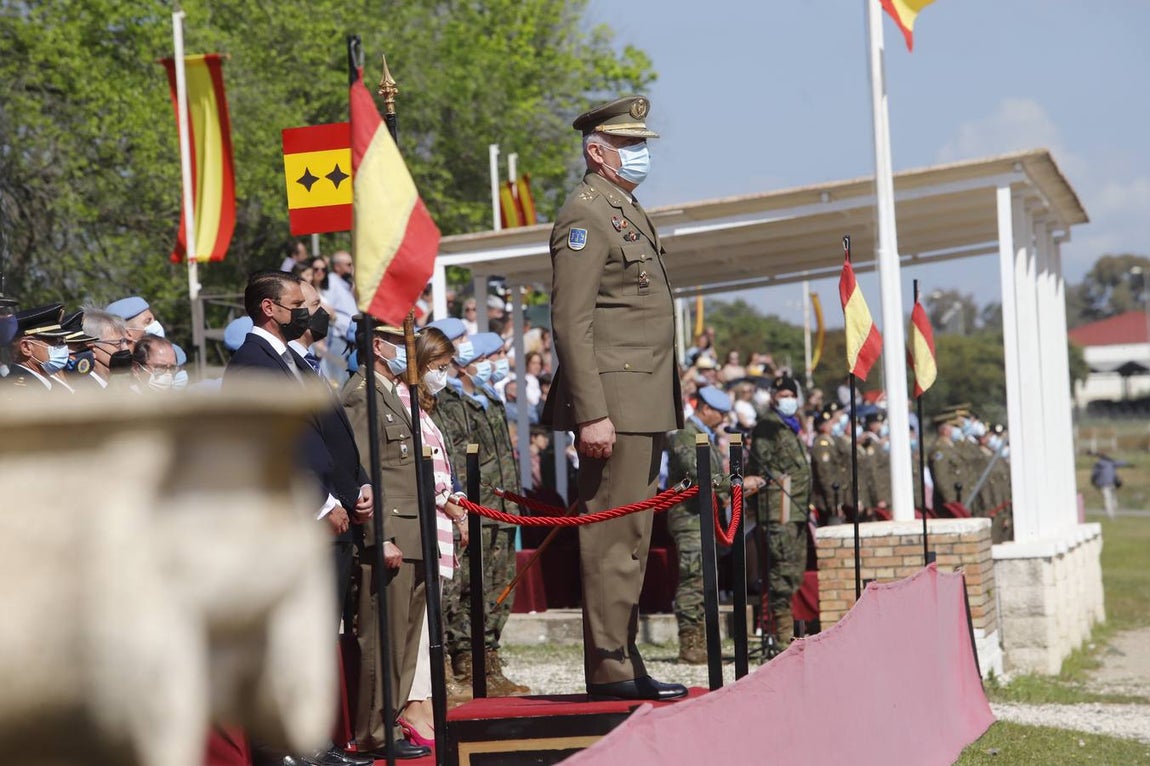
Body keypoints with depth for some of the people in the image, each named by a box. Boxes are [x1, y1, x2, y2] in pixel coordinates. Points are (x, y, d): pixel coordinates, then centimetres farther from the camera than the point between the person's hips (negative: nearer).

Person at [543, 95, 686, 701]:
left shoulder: (631, 213, 21)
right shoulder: (585, 216, -10)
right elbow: (571, 324, -17)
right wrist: (592, 414, -22)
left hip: (645, 404, 10)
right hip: (615, 402, -10)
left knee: (633, 537, 11)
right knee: (613, 536, -8)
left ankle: (624, 659, 16)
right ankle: (610, 668, -5)